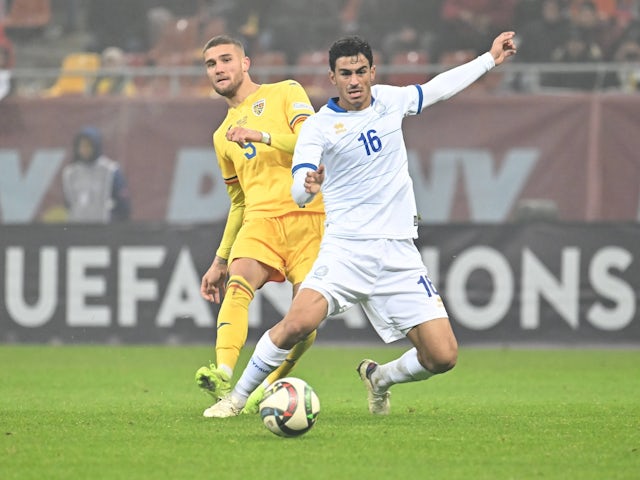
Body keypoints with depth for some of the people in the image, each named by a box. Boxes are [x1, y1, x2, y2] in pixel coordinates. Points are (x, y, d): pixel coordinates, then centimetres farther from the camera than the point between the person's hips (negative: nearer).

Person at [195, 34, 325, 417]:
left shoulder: (285, 93, 10)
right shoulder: (223, 137, 25)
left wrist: (261, 135, -17)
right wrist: (220, 260, 26)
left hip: (308, 216, -3)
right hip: (261, 219, 3)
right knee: (238, 285, -27)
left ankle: (266, 389, 13)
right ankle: (223, 378, -44)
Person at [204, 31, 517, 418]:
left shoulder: (390, 100, 8)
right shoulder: (319, 126, -5)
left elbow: (438, 88, 28)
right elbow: (298, 192, -16)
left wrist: (490, 59, 33)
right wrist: (308, 184, -39)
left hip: (400, 253, 4)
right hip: (346, 250, -4)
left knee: (443, 357, -5)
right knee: (298, 323, -29)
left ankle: (380, 378, 26)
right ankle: (237, 397, -8)